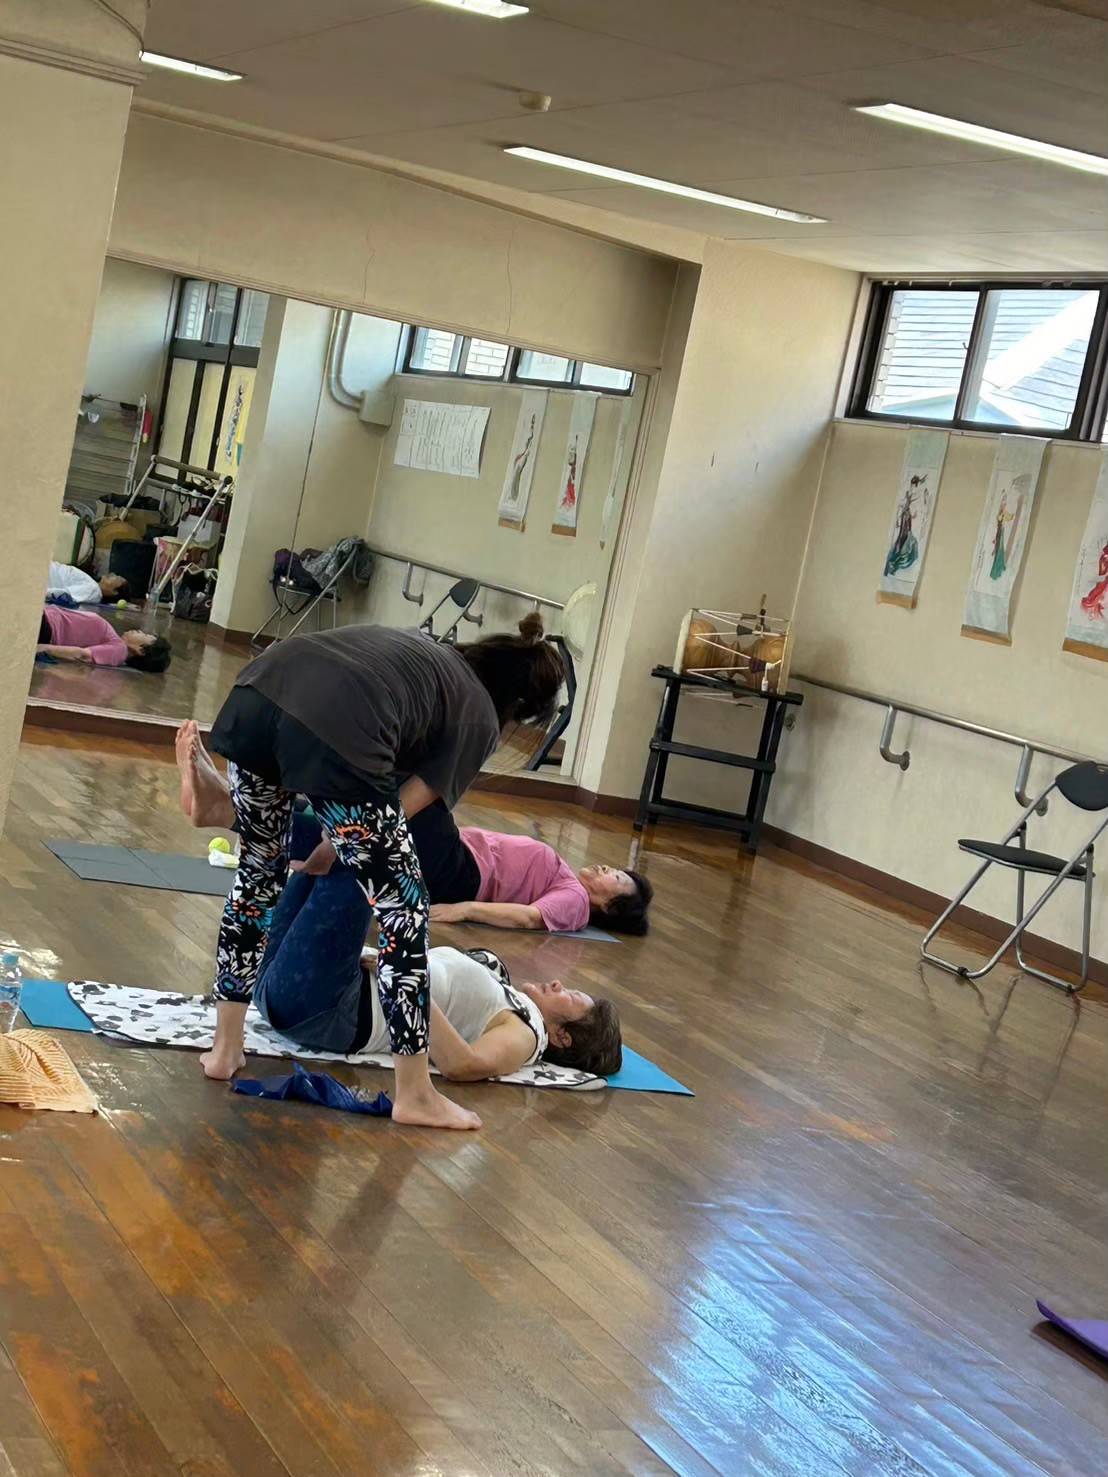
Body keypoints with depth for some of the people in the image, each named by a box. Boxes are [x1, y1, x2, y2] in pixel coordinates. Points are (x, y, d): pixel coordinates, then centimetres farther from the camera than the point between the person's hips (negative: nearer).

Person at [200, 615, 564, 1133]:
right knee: (403, 910, 9)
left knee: (258, 874, 26)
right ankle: (414, 1094, 17)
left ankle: (225, 1048, 32)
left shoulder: (420, 648, 38)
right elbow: (403, 809, 18)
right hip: (334, 731, -6)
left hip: (255, 694, 7)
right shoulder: (479, 720, 21)